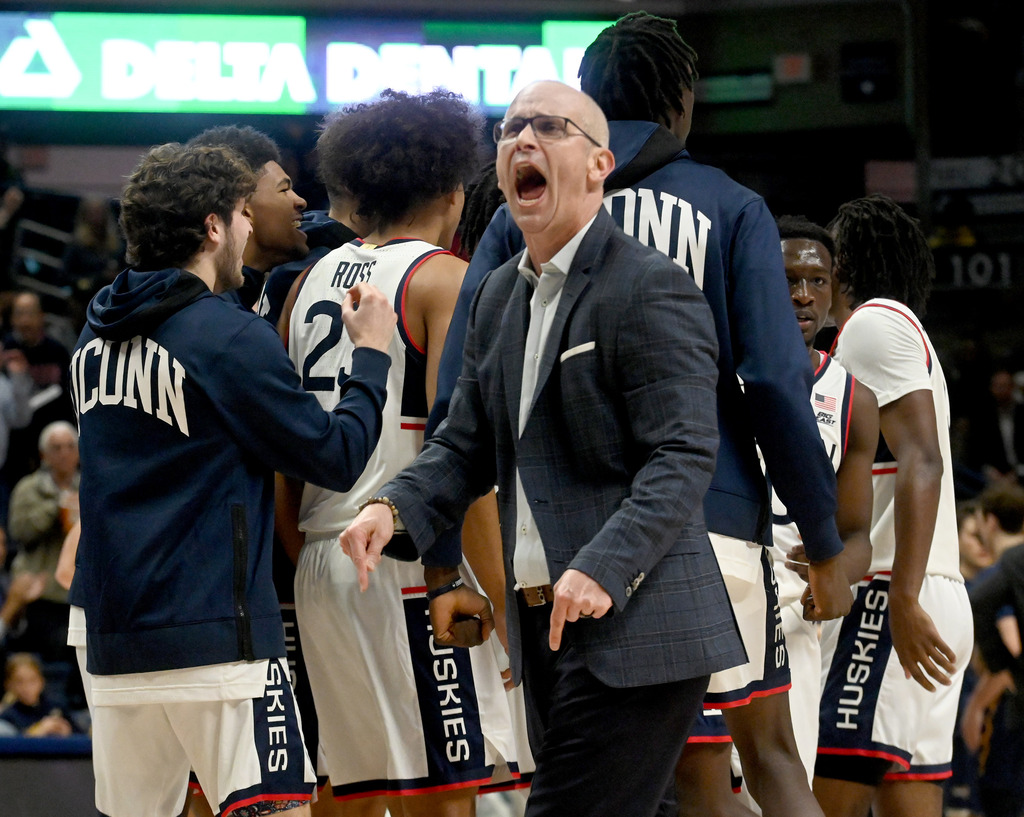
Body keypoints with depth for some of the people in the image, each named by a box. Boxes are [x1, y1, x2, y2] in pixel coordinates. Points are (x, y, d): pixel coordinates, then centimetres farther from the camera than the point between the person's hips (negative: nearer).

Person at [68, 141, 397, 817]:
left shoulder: (97, 337, 12)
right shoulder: (232, 338, -11)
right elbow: (337, 458, -7)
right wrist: (372, 353, 5)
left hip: (114, 635, 8)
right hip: (215, 634, -8)